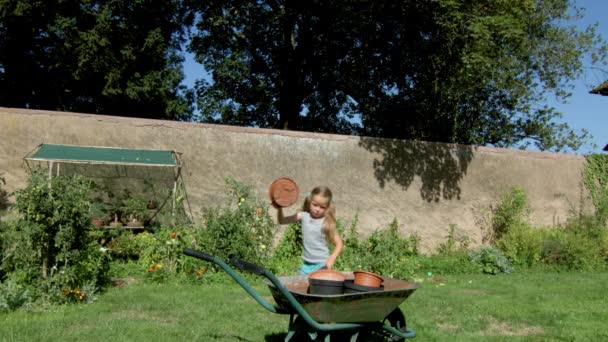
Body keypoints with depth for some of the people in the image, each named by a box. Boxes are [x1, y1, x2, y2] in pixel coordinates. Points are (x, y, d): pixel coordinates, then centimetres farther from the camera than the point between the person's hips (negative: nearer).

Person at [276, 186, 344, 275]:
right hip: (306, 264, 4)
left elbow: (339, 244, -8)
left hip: (322, 265, -4)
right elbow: (282, 221, 4)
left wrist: (332, 259, -22)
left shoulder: (326, 223, -10)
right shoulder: (304, 216, 0)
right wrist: (280, 209, -14)